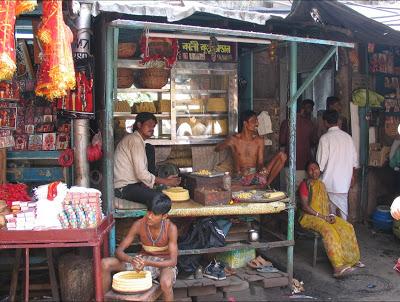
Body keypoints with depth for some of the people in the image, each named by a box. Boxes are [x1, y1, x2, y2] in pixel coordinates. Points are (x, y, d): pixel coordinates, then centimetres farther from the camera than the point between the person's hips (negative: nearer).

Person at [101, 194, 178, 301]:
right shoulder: (139, 225, -17)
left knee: (166, 283, -40)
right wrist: (132, 260, -38)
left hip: (164, 263, -3)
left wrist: (147, 263, -40)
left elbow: (173, 261, -25)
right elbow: (119, 251, -15)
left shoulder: (170, 228, -23)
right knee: (105, 264, -17)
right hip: (143, 259, 3)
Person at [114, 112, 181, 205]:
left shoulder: (132, 138, 18)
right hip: (124, 188, -11)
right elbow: (141, 174, -20)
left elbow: (140, 170, 18)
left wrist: (164, 180, 8)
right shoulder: (136, 140, -12)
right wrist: (166, 182, -10)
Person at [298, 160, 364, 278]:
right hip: (309, 216, -7)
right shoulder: (304, 184, -7)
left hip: (325, 216, 7)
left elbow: (327, 203, 16)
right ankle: (339, 266, -38)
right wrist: (321, 216, -19)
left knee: (347, 227, -12)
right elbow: (305, 206, -14)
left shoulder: (321, 184, 17)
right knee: (328, 230, -34)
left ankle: (351, 259, -2)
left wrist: (331, 215, -4)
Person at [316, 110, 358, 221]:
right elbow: (354, 159, 8)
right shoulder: (347, 137, 3)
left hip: (330, 180, -5)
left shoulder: (325, 138, -13)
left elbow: (321, 162, -13)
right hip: (345, 180, 5)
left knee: (331, 208, 5)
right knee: (343, 205, 13)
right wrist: (353, 175, 19)